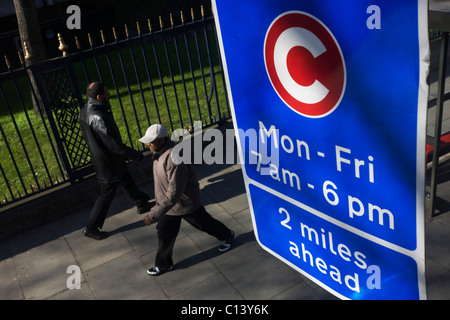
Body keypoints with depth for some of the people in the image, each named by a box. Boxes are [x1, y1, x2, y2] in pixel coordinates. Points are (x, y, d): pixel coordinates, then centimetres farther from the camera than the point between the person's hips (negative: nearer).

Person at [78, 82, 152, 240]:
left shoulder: (83, 112, -4)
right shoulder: (98, 118, -34)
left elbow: (85, 134, 12)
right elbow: (114, 145, -32)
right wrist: (135, 154, -19)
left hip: (98, 156, 10)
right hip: (108, 163, -10)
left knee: (127, 181, 26)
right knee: (106, 194, 7)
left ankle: (142, 204, 48)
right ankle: (91, 228, 21)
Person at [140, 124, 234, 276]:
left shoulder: (174, 159, -39)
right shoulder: (160, 151, -7)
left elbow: (174, 193, -38)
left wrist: (153, 215, -36)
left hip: (185, 202, -8)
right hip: (167, 201, 8)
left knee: (203, 223, 18)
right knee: (165, 233, 16)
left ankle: (226, 236, 46)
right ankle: (163, 265, 37)